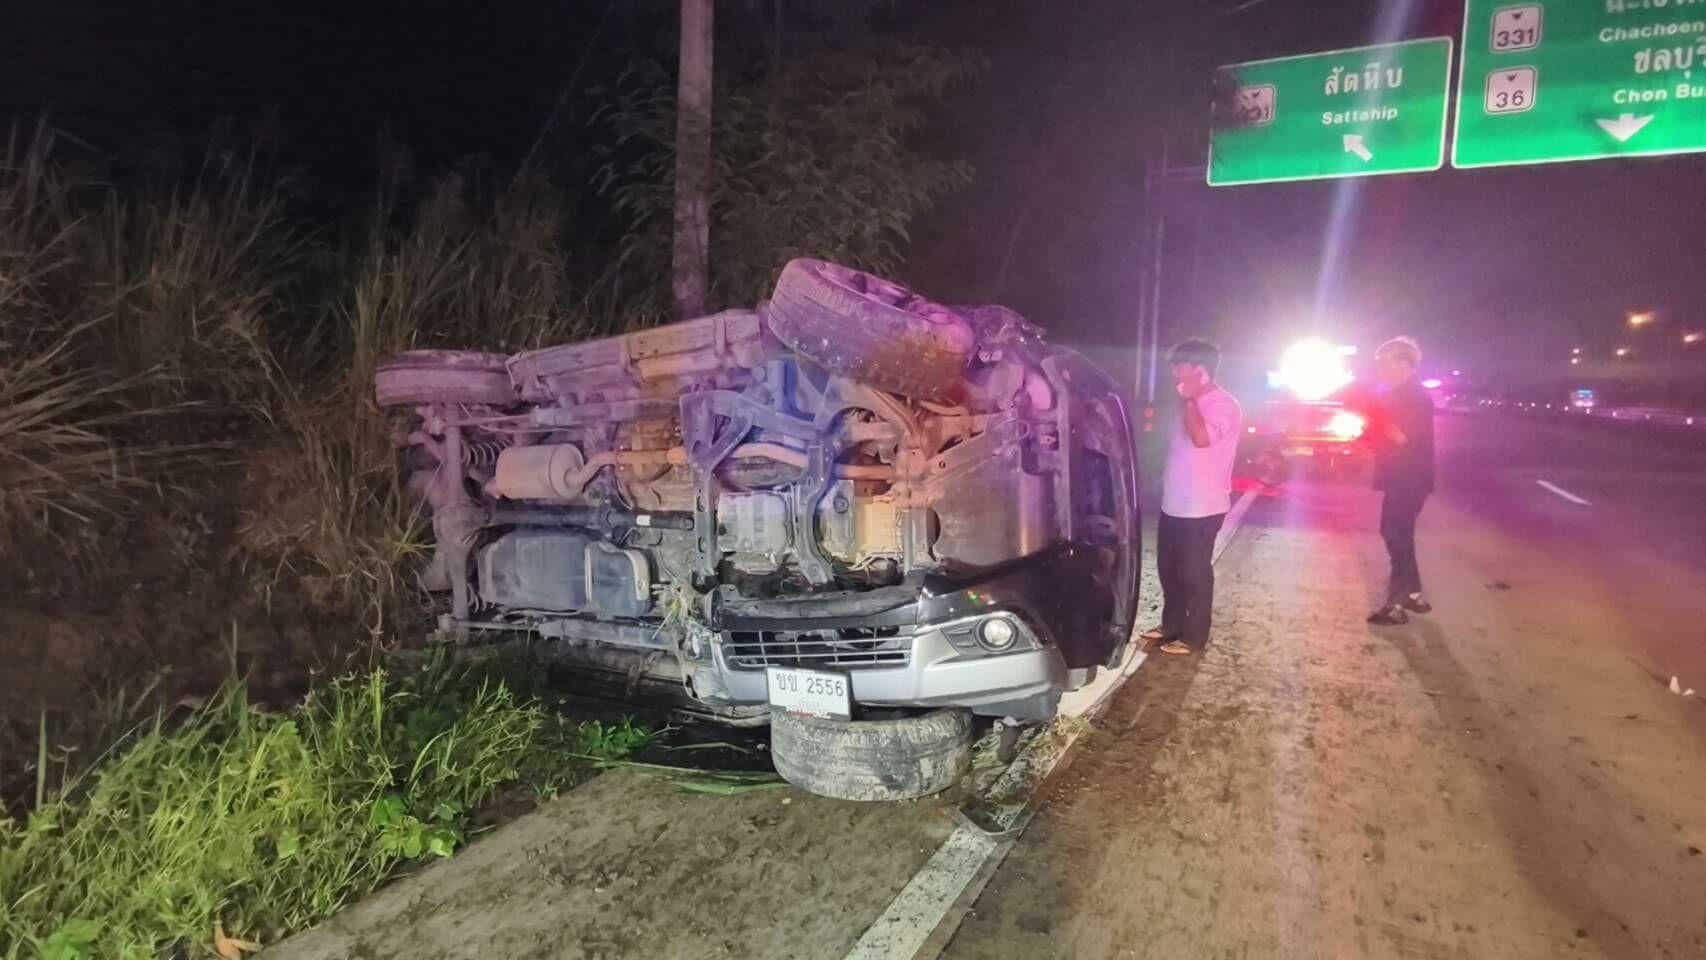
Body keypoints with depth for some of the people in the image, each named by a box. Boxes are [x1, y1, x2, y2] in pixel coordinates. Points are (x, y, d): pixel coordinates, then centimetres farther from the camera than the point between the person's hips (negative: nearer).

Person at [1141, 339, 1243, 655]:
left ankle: (1193, 636, 13)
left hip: (1201, 508, -9)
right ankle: (1171, 624, 33)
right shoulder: (1191, 402, 14)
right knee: (1169, 567, 18)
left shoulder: (1223, 404, -14)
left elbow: (1202, 438, -31)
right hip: (1174, 503, 9)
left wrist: (1189, 400, -23)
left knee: (1194, 572, 1)